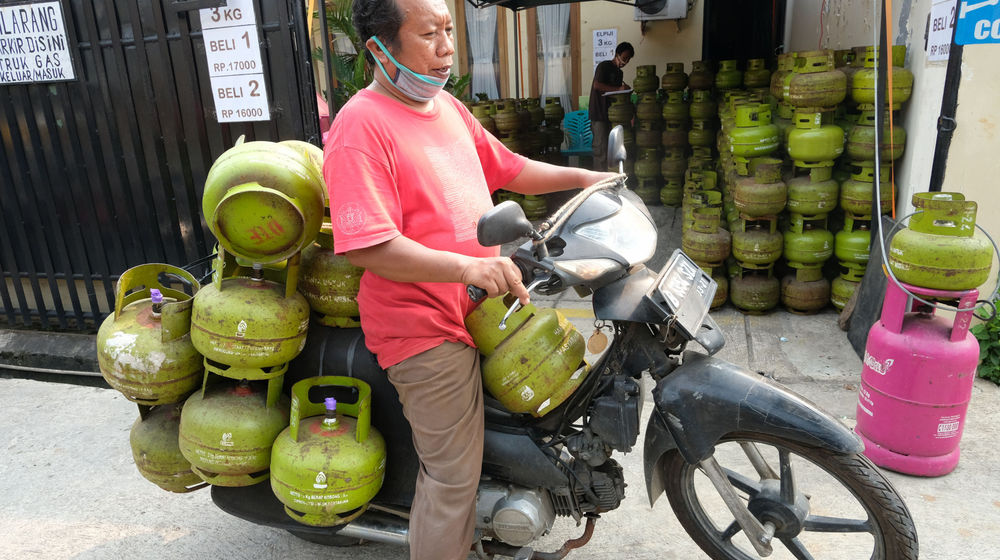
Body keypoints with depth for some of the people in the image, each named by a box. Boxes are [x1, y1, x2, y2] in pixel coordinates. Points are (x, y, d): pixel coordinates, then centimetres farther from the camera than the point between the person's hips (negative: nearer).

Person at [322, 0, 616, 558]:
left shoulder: (447, 106, 11)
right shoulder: (361, 125, -17)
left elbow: (505, 167, 21)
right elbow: (367, 246, -26)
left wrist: (581, 178, 12)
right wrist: (468, 267, -34)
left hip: (479, 307, 10)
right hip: (426, 329, -9)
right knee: (453, 477, -1)